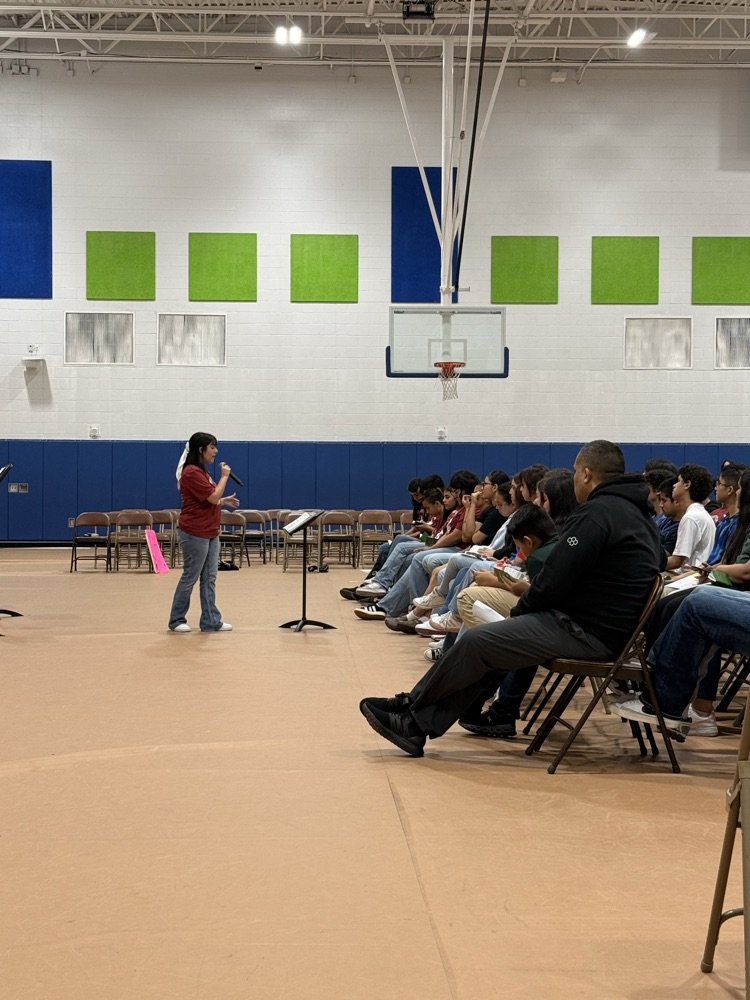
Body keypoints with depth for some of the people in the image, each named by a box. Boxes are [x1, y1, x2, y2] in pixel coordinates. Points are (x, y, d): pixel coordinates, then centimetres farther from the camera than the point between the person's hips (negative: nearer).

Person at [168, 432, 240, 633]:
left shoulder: (201, 471, 15)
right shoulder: (192, 472, -17)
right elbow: (213, 497, -19)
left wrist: (225, 501, 11)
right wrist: (224, 476, -8)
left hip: (210, 533, 10)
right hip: (195, 533, -10)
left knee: (209, 579, 8)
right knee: (190, 577, -1)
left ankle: (211, 621, 11)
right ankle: (176, 620, 10)